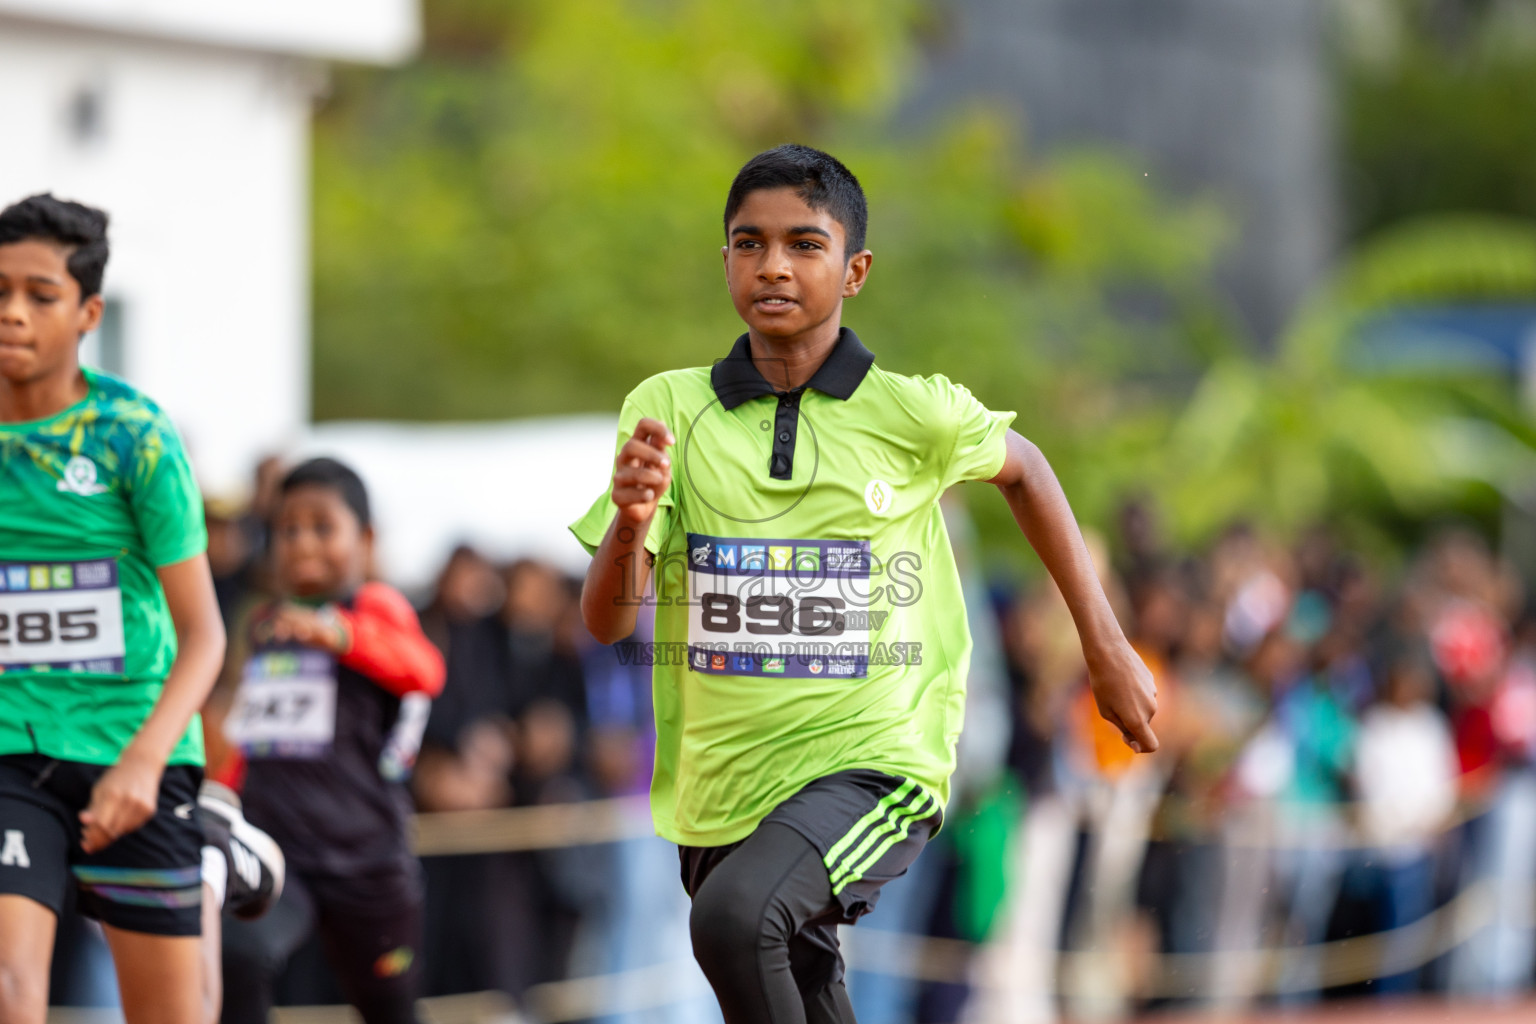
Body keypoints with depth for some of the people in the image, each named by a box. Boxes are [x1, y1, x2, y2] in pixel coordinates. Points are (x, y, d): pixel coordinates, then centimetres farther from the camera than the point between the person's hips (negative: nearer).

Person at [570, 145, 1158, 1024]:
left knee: (735, 916, -32)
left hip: (874, 763, -4)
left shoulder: (911, 414, -8)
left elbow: (1022, 468, 14)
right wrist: (631, 520, -31)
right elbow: (608, 620, -9)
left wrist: (1108, 650, 15)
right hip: (720, 782, 4)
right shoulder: (670, 409, -4)